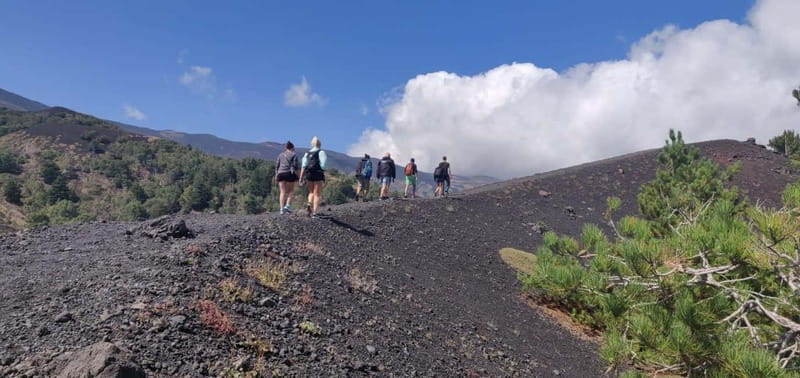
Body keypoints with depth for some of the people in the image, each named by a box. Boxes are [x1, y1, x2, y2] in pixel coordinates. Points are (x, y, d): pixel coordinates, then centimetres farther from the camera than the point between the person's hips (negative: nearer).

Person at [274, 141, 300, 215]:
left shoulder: (281, 155, 16)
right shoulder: (294, 155, 2)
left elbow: (277, 165, 12)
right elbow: (295, 165, -8)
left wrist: (276, 175, 14)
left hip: (281, 173, 4)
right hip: (289, 173, -4)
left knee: (283, 192, 4)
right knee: (291, 191, 8)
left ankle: (282, 209, -3)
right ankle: (288, 205, -8)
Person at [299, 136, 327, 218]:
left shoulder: (307, 153, 12)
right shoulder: (321, 152, 0)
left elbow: (304, 166, 4)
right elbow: (323, 164, -12)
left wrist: (301, 177, 2)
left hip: (308, 174, 4)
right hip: (318, 174, -4)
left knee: (311, 192, 21)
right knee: (317, 194, 2)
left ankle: (309, 204, -6)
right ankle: (314, 212, -6)